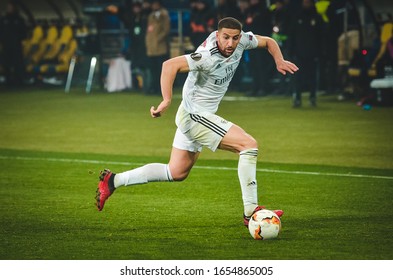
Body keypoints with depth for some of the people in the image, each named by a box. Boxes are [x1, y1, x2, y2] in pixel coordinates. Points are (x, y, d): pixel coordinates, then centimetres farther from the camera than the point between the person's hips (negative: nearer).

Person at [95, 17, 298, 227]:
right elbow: (170, 65, -35)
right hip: (195, 115, -10)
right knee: (249, 144, -17)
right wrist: (166, 101, -42)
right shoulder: (208, 56, -28)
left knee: (177, 173, 16)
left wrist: (279, 60, -4)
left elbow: (268, 41, 14)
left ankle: (113, 180, 21)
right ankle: (251, 212, -13)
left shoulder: (242, 40, -4)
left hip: (192, 115, 10)